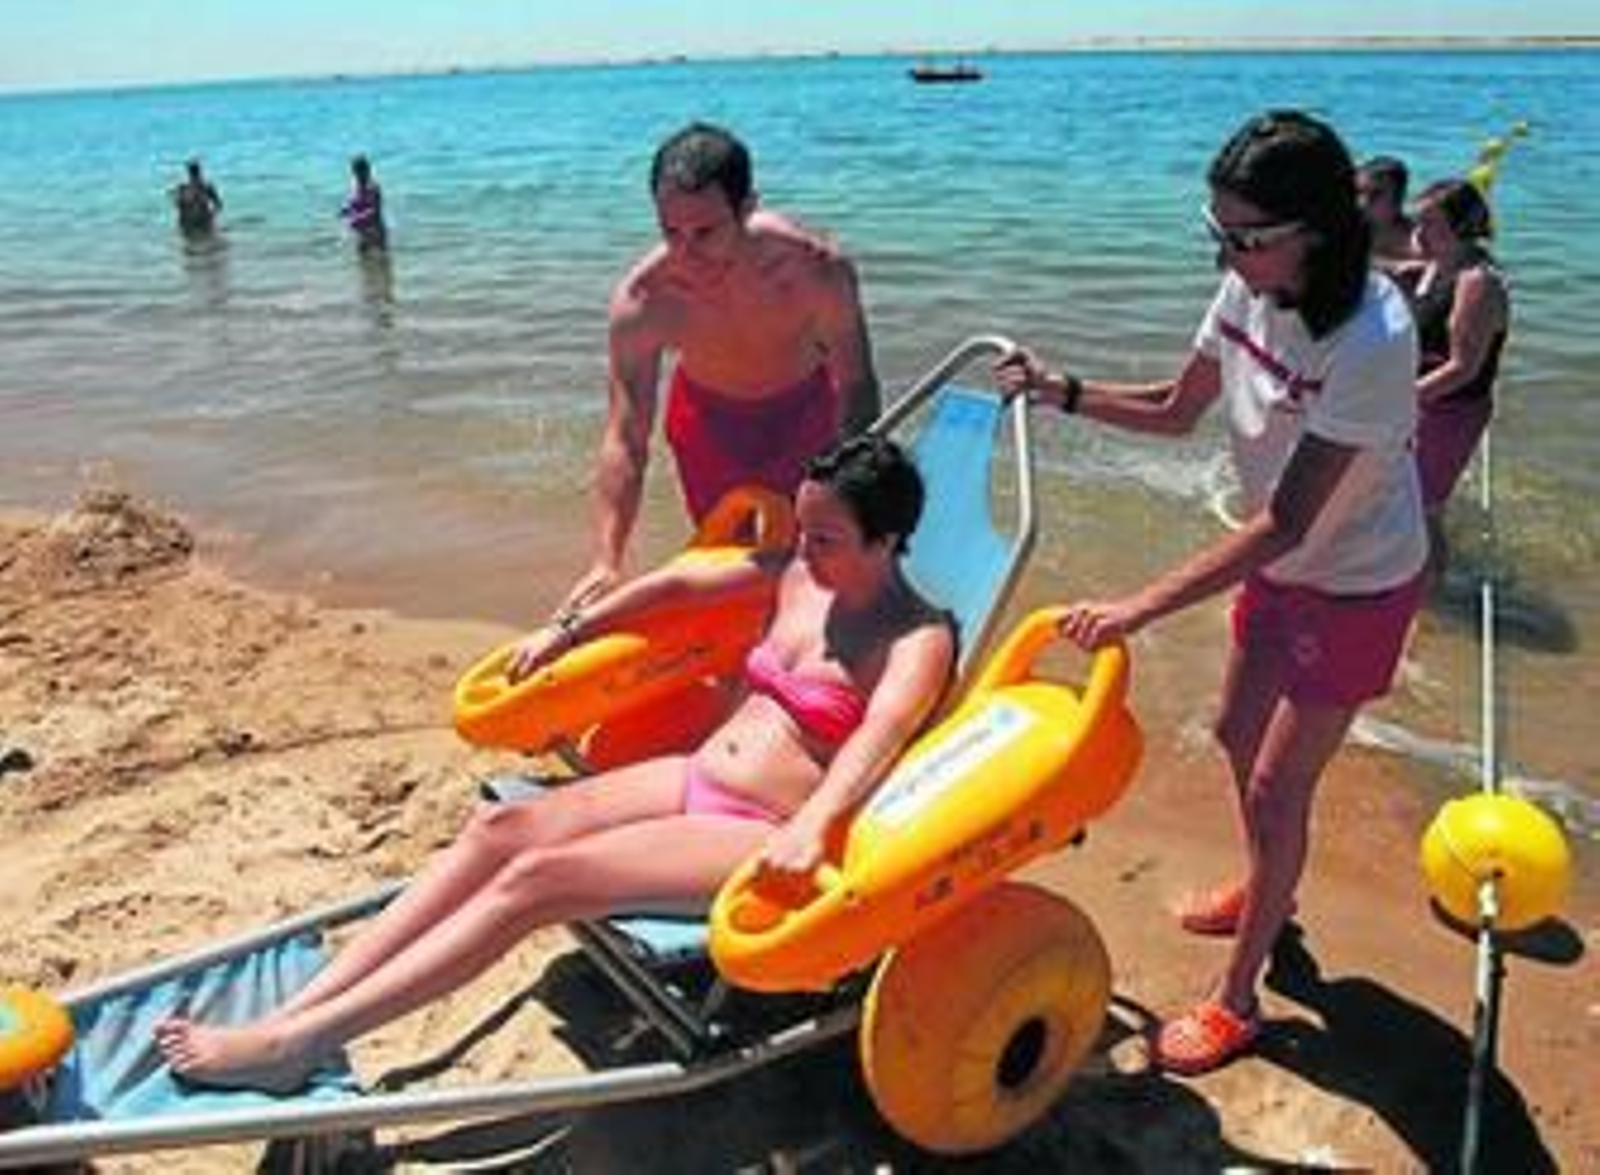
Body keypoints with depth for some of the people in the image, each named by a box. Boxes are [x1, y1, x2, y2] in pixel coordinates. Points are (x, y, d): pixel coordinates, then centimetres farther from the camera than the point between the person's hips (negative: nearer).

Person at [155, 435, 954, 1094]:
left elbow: (882, 733, -30)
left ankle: (294, 1044, -19)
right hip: (693, 779, 8)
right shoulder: (796, 573, 11)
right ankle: (297, 1010, -12)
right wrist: (568, 632, 20)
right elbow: (679, 582, 22)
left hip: (762, 837, -7)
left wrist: (812, 827, -48)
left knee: (538, 877, -23)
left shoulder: (918, 640, -10)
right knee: (501, 828, -12)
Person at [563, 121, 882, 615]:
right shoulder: (640, 301, -33)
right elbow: (625, 441, -31)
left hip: (804, 410, 0)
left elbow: (855, 388, -21)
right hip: (707, 418, 1)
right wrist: (606, 561, -39)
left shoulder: (817, 269, -36)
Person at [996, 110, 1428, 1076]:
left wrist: (1142, 607, -38)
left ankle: (1237, 1001, 20)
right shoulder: (1249, 291, -12)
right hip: (1281, 565, 8)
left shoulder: (1372, 341, -34)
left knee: (1276, 788, 0)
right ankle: (1269, 895, 51)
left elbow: (1286, 523, -36)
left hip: (1357, 588, -8)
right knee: (1239, 735, 23)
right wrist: (1065, 393, -10)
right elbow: (1177, 412, 3)